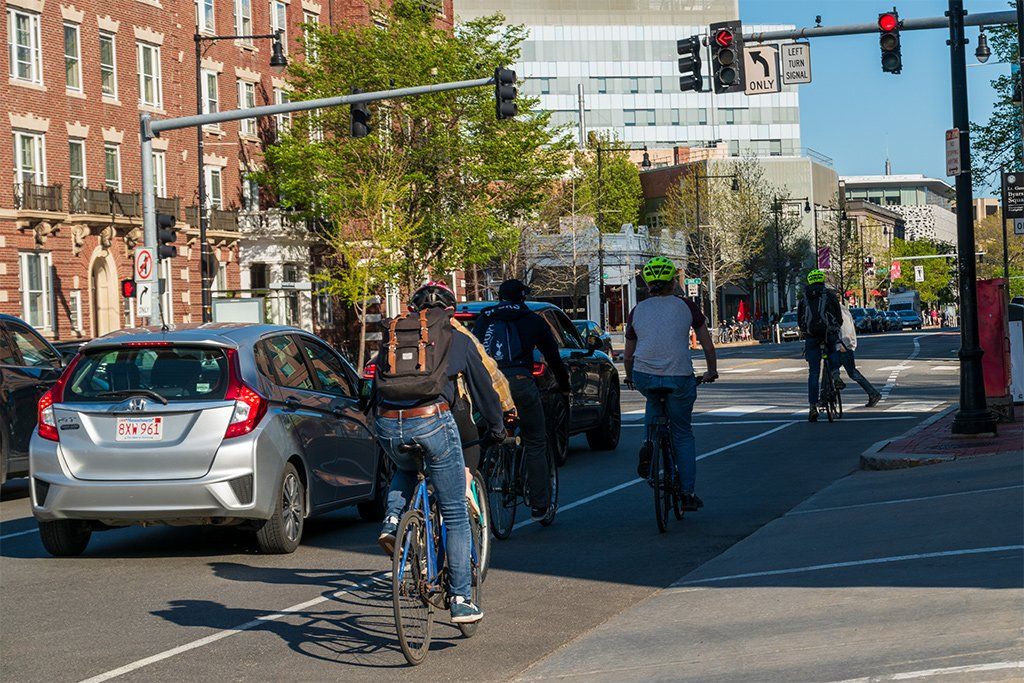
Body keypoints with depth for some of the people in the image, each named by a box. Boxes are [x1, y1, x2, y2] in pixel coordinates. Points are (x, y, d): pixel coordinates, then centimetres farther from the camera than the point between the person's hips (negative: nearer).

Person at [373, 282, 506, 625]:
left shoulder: (391, 337, 23)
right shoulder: (457, 341, 15)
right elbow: (483, 388, 22)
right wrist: (497, 428, 38)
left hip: (388, 425, 3)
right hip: (432, 423, -3)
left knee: (405, 470, 38)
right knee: (456, 515, 8)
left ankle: (391, 523, 11)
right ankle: (461, 601, 7)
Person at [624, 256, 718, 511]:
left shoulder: (637, 311, 12)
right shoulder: (686, 306, 6)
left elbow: (629, 355, 18)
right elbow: (708, 346, 10)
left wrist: (629, 376, 36)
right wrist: (712, 371, 26)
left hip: (644, 377, 2)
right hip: (679, 378, -2)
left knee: (654, 402, 37)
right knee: (683, 435, 14)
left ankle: (649, 447, 15)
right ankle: (688, 493, 12)